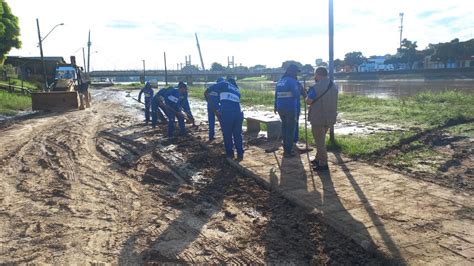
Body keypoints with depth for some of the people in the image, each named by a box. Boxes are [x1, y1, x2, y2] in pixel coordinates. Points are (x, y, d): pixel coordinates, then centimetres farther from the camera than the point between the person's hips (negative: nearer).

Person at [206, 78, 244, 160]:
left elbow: (212, 87, 3)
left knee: (227, 135, 10)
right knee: (238, 135, 16)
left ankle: (230, 154, 18)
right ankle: (240, 154, 19)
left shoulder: (225, 84, 12)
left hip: (226, 113, -4)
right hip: (238, 113, 4)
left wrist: (207, 91, 24)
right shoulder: (237, 90, 27)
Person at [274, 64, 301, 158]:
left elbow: (276, 95, 18)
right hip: (290, 108, -7)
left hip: (280, 108, 8)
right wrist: (298, 87, 2)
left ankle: (286, 148, 26)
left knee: (284, 128, 18)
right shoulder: (292, 81, -11)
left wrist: (276, 106, 27)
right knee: (291, 129, 0)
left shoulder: (280, 81, 12)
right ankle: (288, 151, 3)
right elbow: (296, 95, -17)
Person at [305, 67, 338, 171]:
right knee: (321, 139, 22)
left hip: (318, 118, -8)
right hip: (330, 118, 8)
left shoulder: (316, 87, -19)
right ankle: (318, 159, 31)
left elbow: (308, 101, -15)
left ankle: (323, 164, 6)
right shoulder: (334, 86, 6)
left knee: (320, 141, 2)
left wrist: (308, 96, 4)